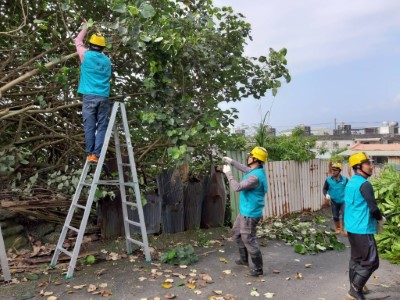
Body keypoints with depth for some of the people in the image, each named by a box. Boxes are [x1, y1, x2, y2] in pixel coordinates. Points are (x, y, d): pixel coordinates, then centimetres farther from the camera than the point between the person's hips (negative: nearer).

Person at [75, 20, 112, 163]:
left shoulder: (86, 55, 5)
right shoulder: (107, 60, 12)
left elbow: (78, 41, 22)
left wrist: (86, 27, 37)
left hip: (89, 96, -2)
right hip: (103, 97, 2)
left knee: (89, 127, 1)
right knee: (102, 127, 1)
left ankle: (90, 154, -1)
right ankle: (97, 154, -5)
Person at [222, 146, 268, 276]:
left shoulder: (255, 177, -29)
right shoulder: (257, 170, 3)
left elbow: (237, 187, -31)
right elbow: (246, 169, 24)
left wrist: (228, 173, -20)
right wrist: (232, 162, 18)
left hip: (250, 214, -11)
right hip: (245, 212, 11)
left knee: (248, 240, 1)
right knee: (236, 233, 24)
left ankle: (258, 268, 16)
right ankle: (244, 259, 38)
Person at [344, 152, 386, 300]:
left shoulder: (350, 183, 11)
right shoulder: (364, 184, -18)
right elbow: (373, 208, -19)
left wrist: (375, 218, 17)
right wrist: (381, 219, 1)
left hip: (351, 227, 9)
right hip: (362, 229, -9)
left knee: (356, 258, 17)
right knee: (371, 262, 0)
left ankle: (355, 288, 26)